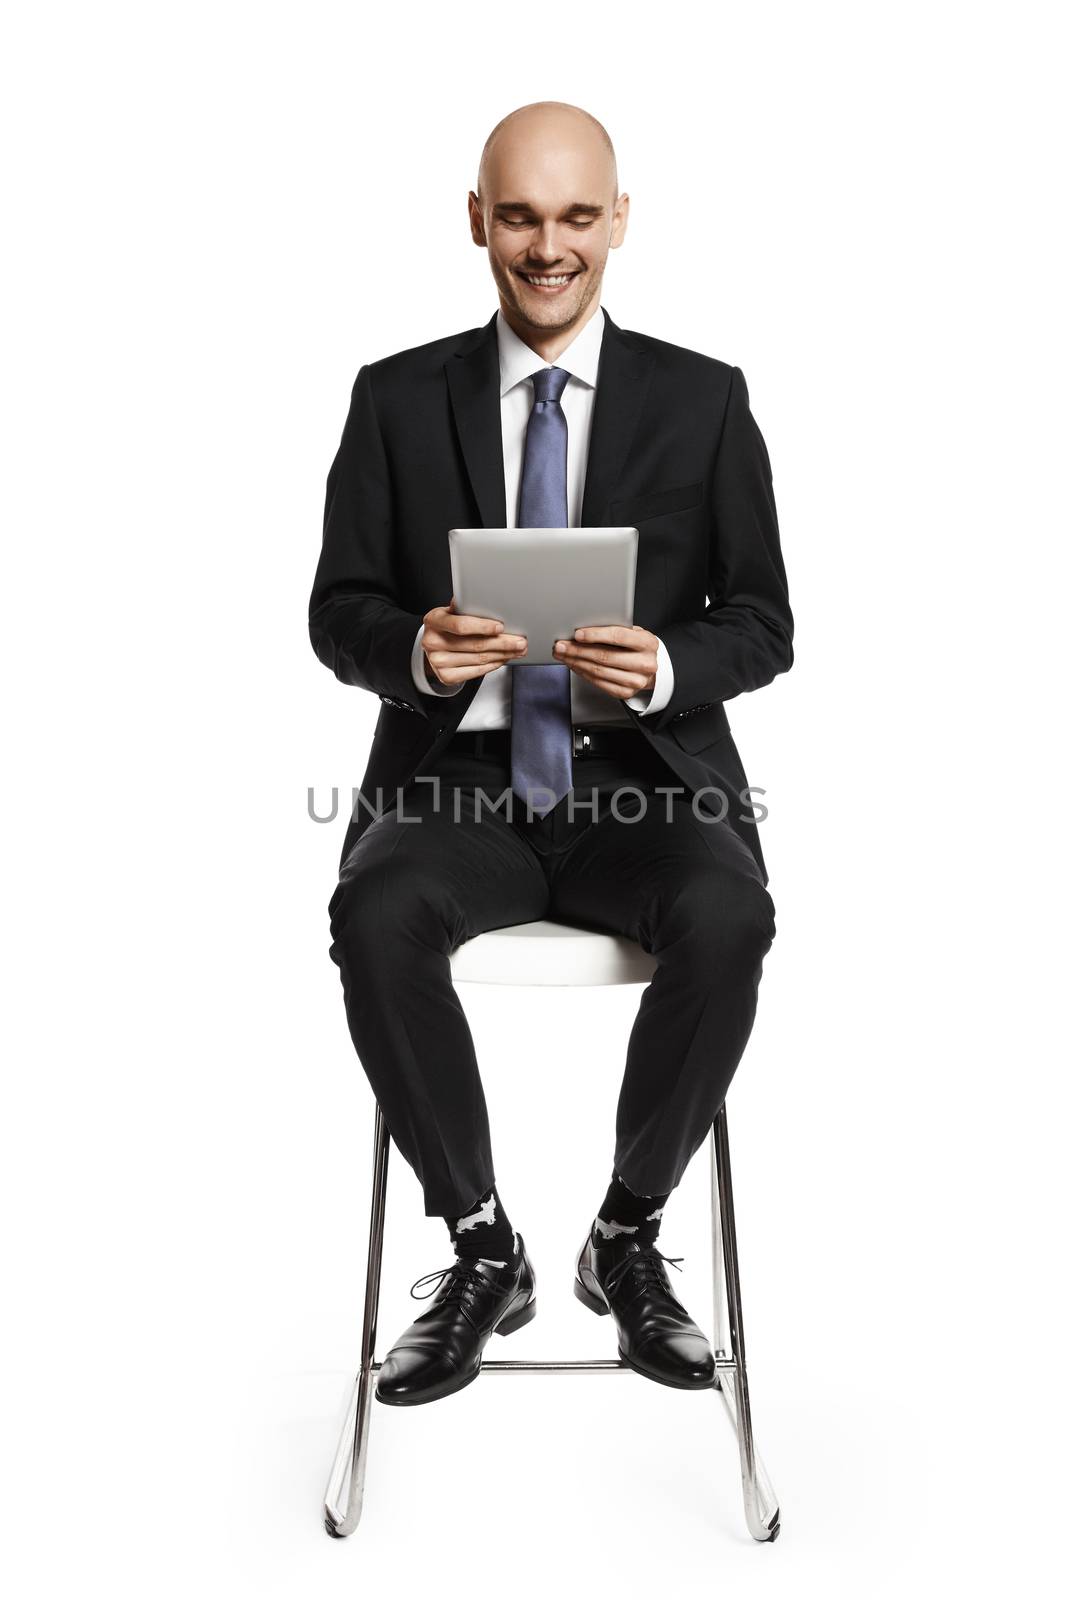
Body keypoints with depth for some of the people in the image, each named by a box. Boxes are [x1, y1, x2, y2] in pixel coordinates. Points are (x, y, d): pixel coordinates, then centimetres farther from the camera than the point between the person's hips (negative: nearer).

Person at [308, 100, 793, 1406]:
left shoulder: (704, 401, 7)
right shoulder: (396, 398, 8)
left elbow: (763, 624, 5)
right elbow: (337, 614, 5)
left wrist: (664, 667, -18)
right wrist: (415, 651, -18)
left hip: (645, 777, 0)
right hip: (457, 775, 1)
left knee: (727, 919, -32)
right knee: (374, 917, -31)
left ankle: (627, 1236, -5)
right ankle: (482, 1253, -7)